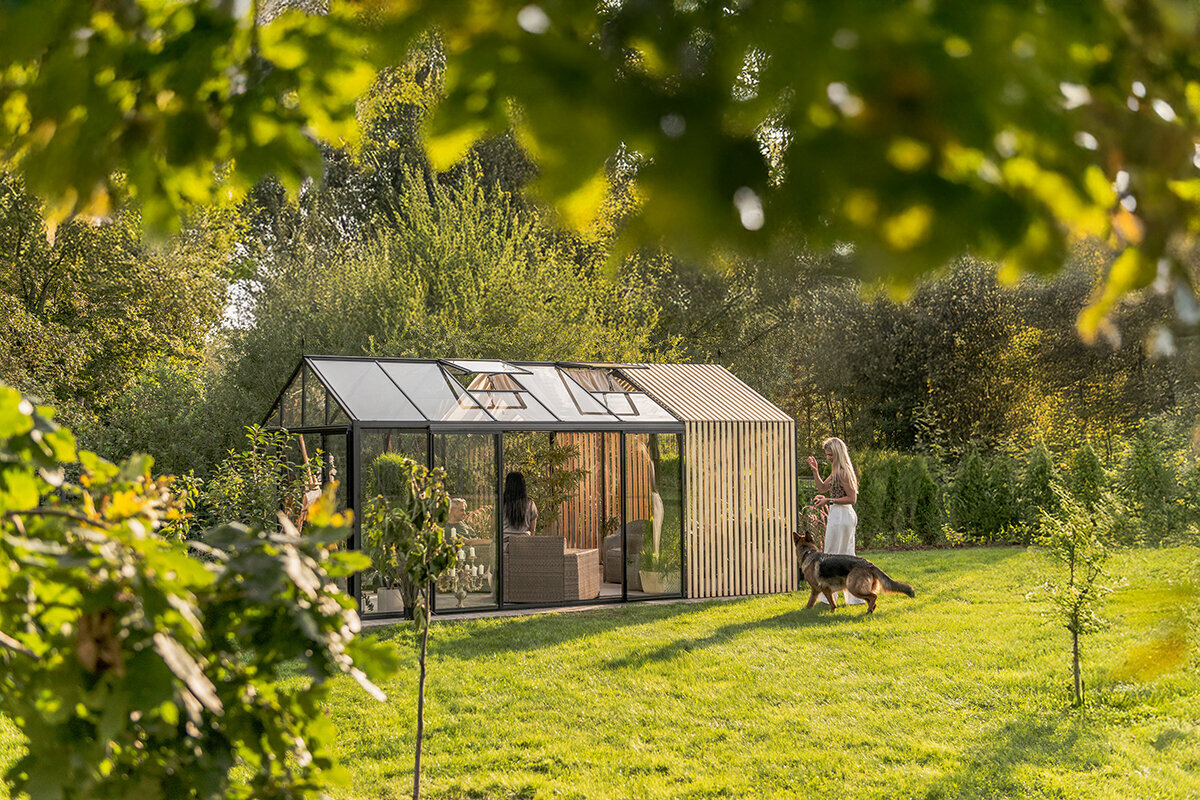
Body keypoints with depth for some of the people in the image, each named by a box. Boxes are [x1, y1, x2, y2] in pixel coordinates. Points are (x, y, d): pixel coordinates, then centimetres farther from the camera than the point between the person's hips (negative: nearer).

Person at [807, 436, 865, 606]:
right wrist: (815, 471, 10)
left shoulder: (842, 472, -17)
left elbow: (852, 498, -19)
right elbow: (823, 487, 21)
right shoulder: (836, 471, 14)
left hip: (840, 515, -10)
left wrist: (829, 500, -19)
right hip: (847, 516, 10)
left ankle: (827, 597, 2)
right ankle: (856, 597, 15)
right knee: (847, 556, 12)